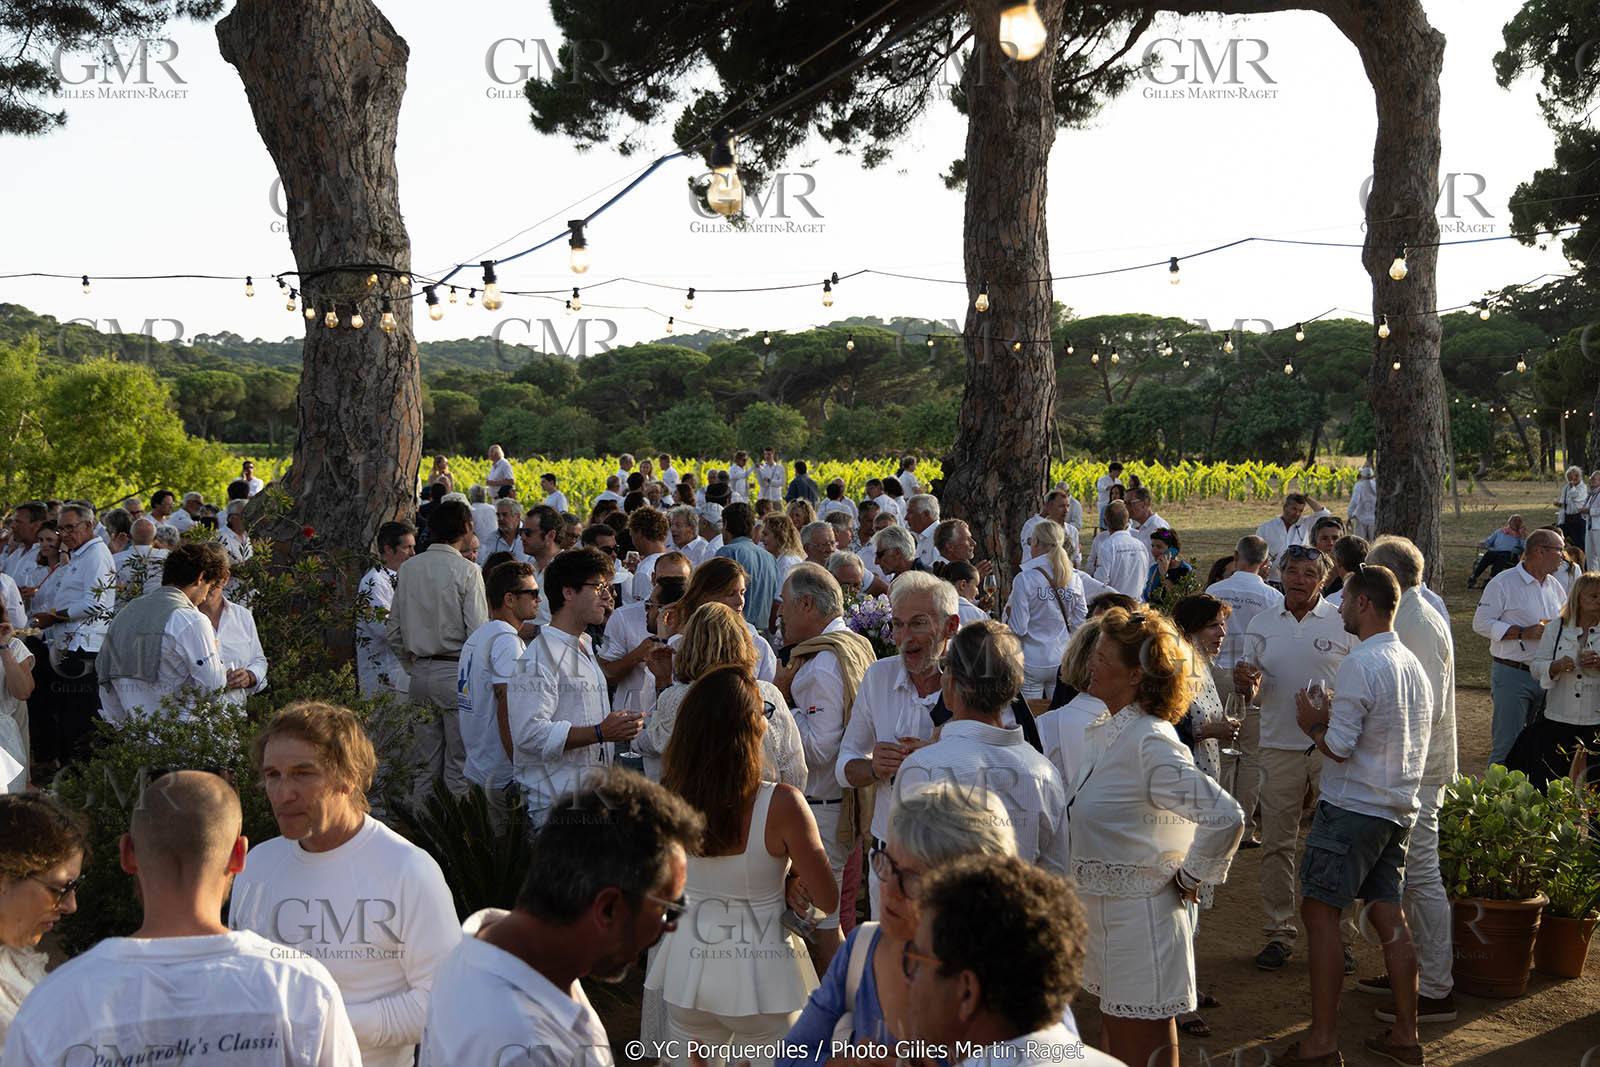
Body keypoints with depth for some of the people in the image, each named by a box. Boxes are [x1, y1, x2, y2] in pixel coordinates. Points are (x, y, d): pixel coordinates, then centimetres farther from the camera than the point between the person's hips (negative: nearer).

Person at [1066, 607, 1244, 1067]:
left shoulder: (1150, 743, -22)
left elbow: (1225, 817, -29)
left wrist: (1189, 876, -16)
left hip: (1139, 918, -9)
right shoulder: (1105, 732, 6)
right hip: (1102, 915, 9)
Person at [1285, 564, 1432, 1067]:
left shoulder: (1360, 664, -16)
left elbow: (1339, 747, -18)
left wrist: (1314, 724, 1)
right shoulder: (1413, 664, 11)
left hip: (1352, 808, -8)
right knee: (1388, 913, 11)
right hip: (1398, 809, 8)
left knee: (1320, 910, -3)